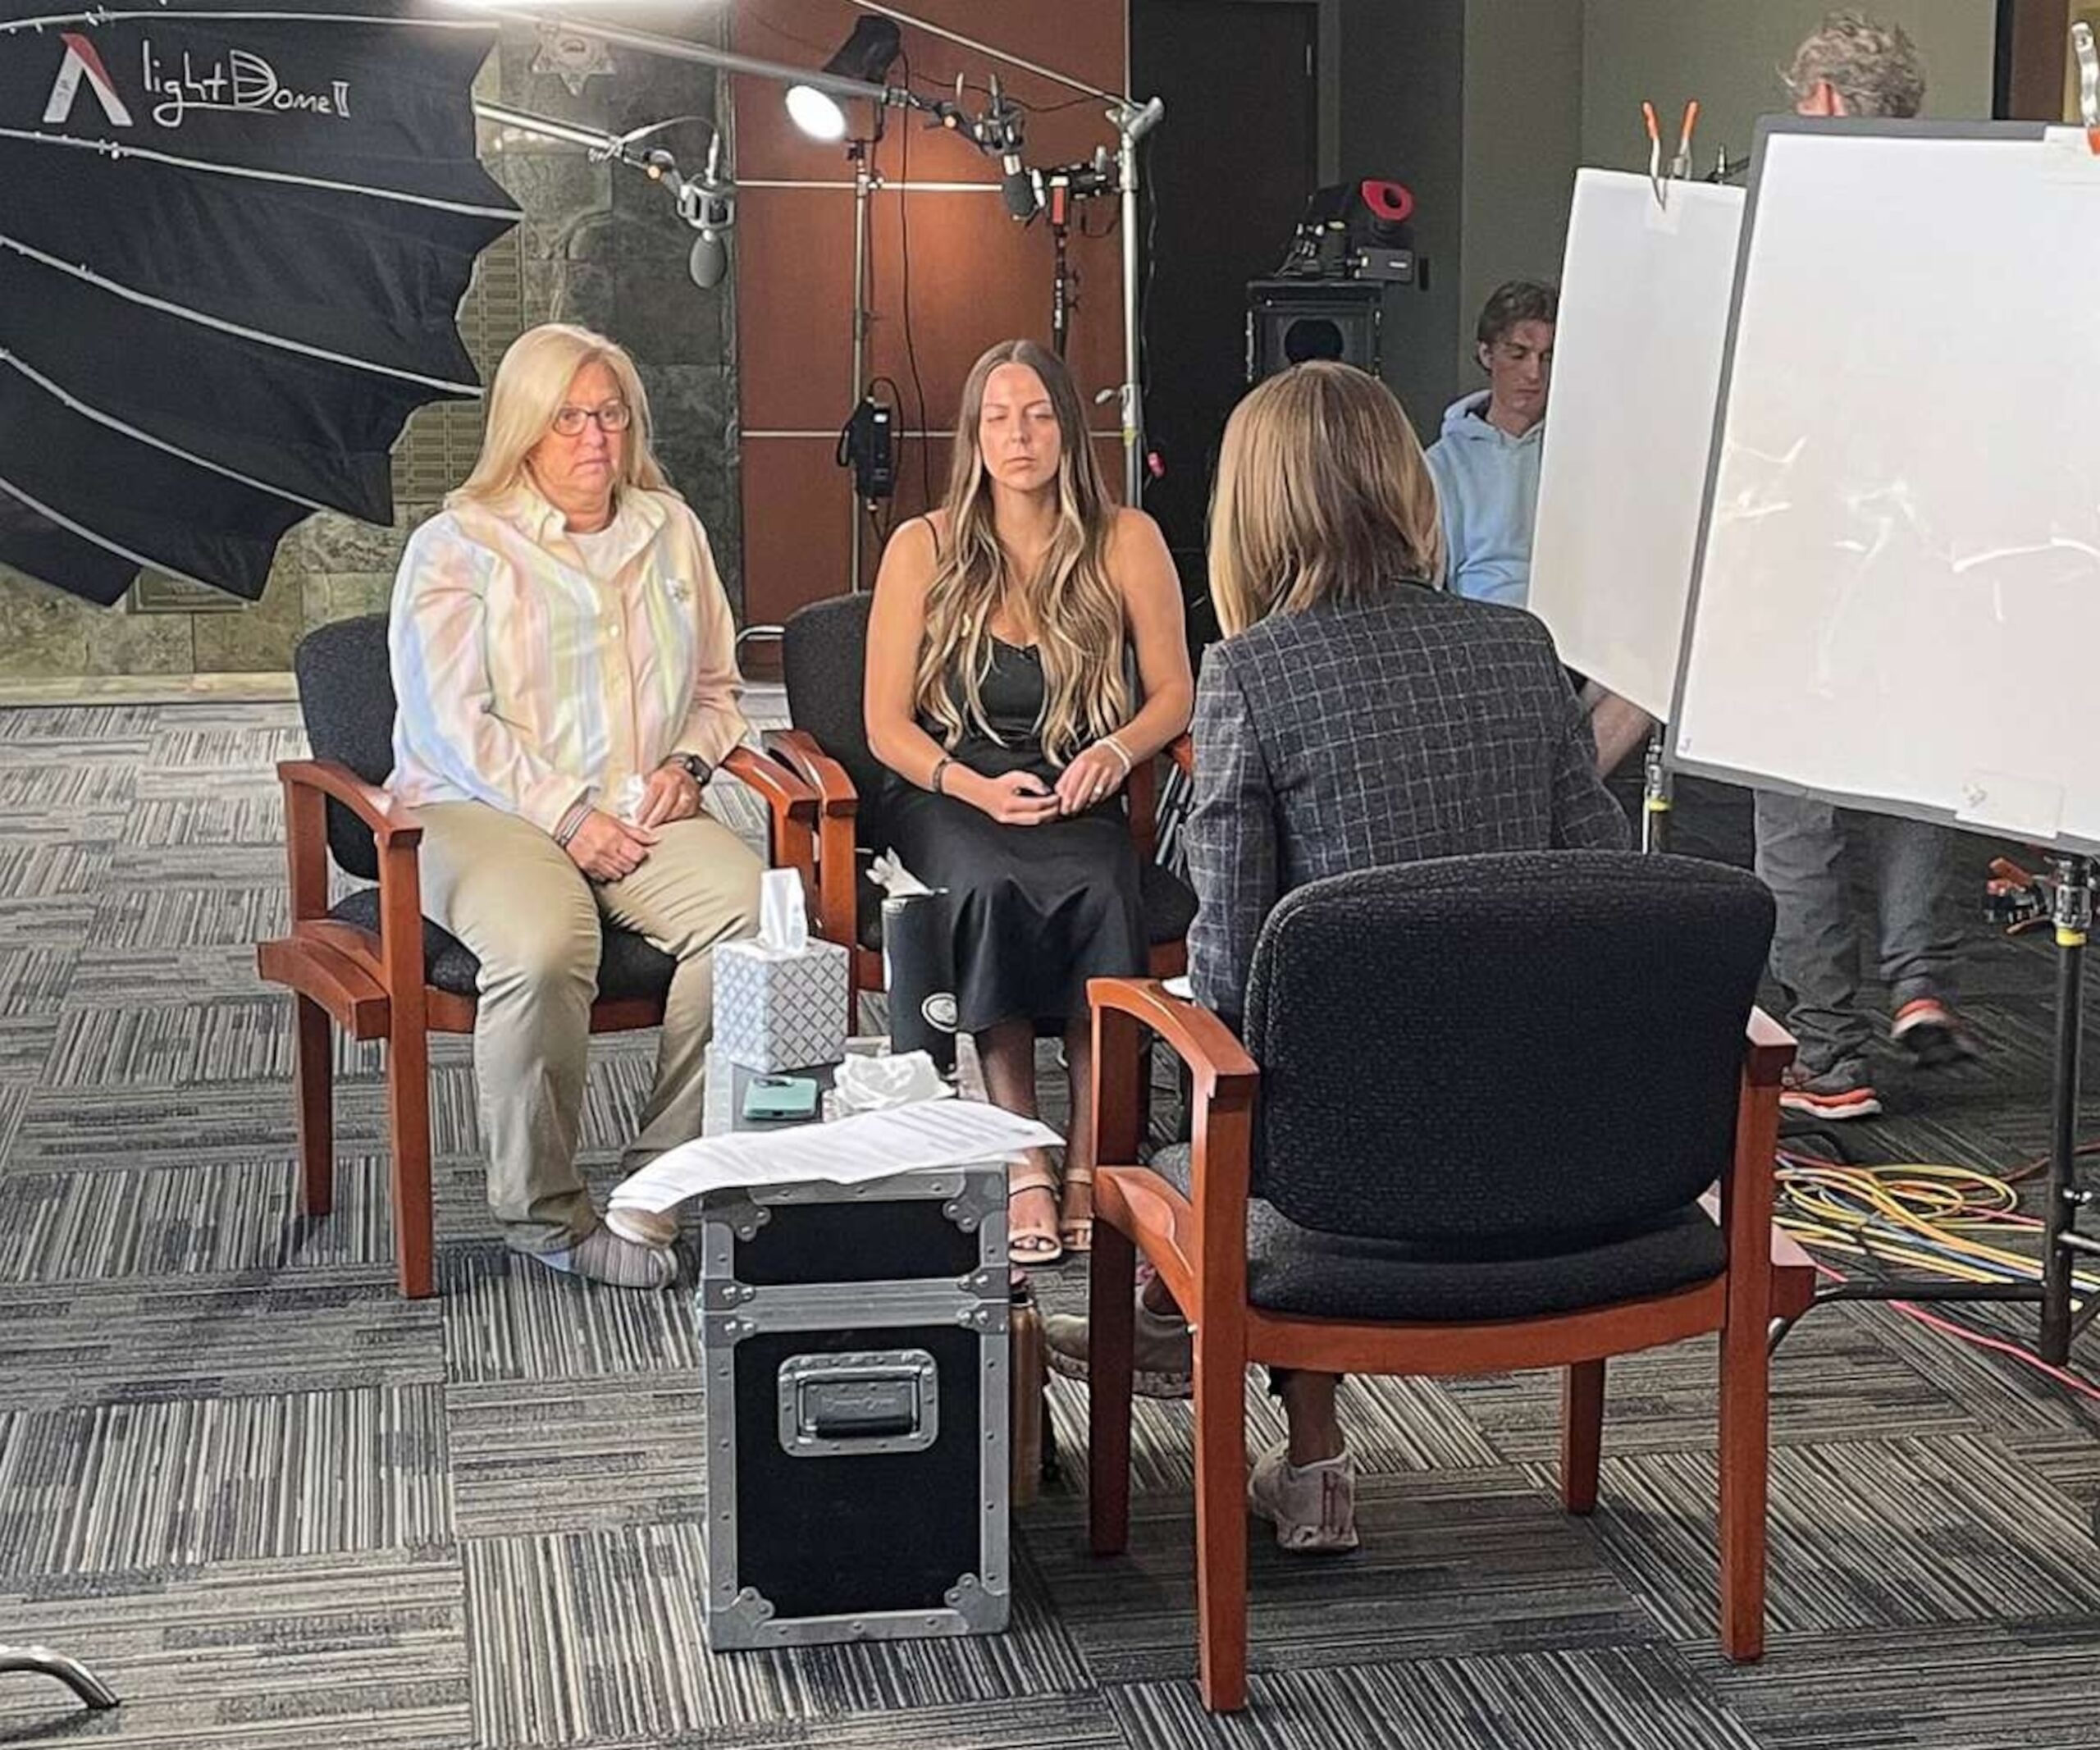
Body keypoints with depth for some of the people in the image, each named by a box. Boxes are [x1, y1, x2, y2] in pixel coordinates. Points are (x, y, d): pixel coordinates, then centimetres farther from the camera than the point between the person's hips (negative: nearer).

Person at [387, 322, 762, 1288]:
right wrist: (568, 818, -16)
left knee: (751, 911, -28)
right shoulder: (457, 547, 2)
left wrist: (687, 762, 3)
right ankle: (542, 1209, -18)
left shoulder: (671, 530, 17)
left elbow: (717, 685, 26)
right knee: (543, 945, -37)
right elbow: (451, 721, -7)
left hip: (642, 811, 4)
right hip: (485, 811, -4)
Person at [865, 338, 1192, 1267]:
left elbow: (1173, 693, 9)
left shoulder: (1126, 544, 5)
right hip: (946, 794, -1)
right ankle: (1022, 1170, -34)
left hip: (1076, 799, 1)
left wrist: (1114, 752, -13)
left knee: (1101, 893, -34)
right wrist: (978, 787, -15)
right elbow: (887, 724, 2)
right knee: (989, 890, -35)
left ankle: (1090, 1163, -30)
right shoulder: (923, 549, 3)